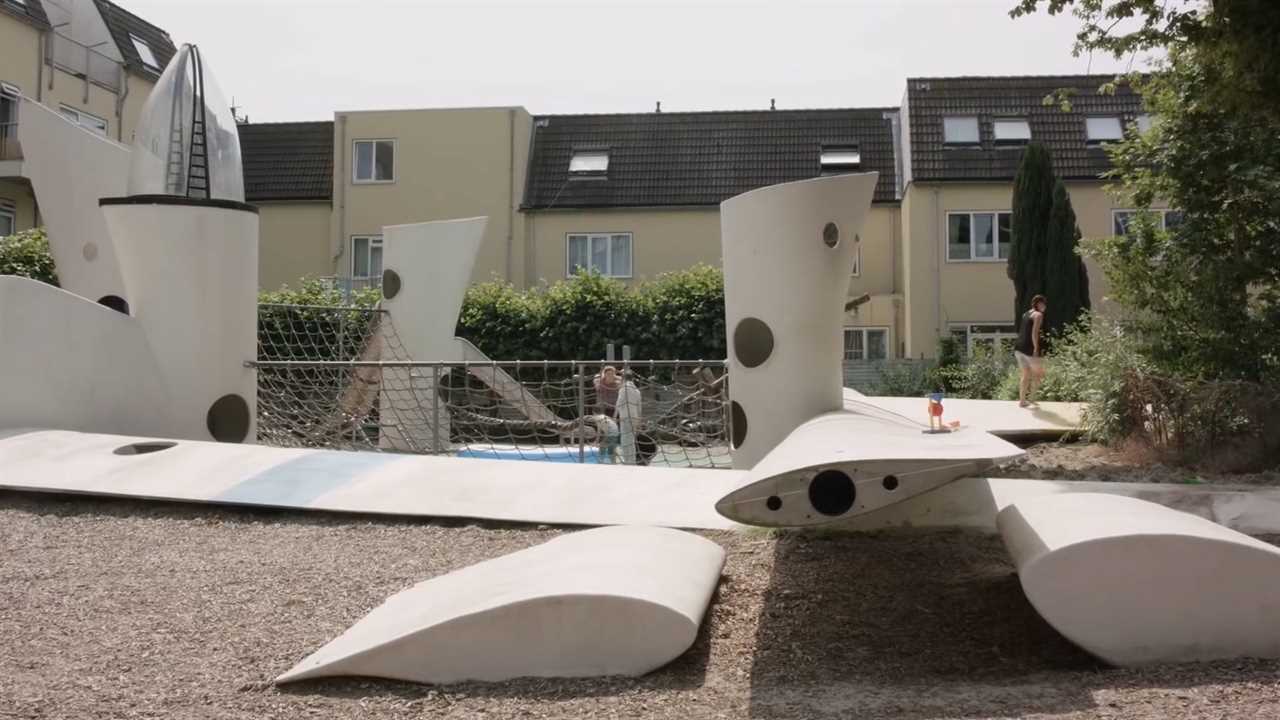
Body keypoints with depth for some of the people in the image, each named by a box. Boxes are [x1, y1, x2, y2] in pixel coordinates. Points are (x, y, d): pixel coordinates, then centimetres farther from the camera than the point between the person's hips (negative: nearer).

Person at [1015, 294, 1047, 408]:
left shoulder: (1025, 314, 18)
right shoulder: (1038, 315, -7)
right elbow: (1034, 332, -18)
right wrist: (1036, 348, -20)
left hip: (1020, 348, 8)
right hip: (1030, 349, -8)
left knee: (1025, 375, 13)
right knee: (1039, 373, 8)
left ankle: (1022, 400, 10)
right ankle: (1031, 397, 5)